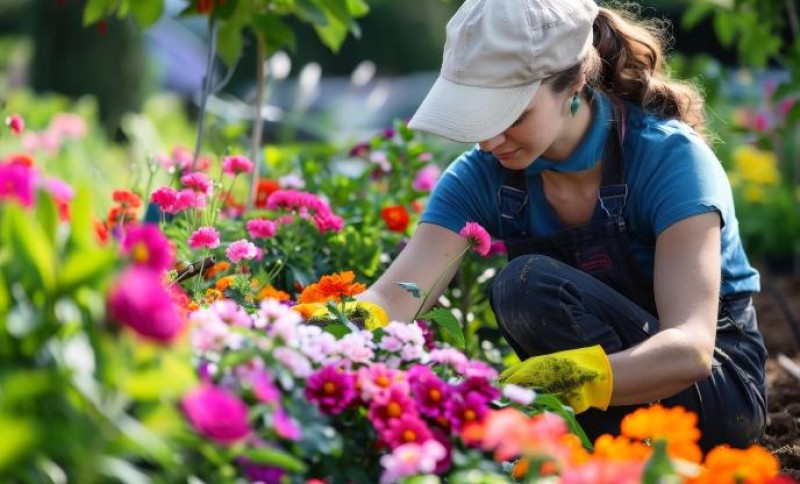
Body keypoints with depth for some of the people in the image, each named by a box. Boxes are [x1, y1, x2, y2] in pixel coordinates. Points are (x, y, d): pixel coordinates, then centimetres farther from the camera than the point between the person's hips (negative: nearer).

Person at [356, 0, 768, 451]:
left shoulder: (669, 158, -22)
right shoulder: (485, 176, -9)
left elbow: (691, 347, -34)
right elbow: (393, 299, -20)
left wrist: (566, 379, -51)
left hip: (719, 385, -5)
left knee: (531, 283, -28)